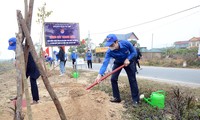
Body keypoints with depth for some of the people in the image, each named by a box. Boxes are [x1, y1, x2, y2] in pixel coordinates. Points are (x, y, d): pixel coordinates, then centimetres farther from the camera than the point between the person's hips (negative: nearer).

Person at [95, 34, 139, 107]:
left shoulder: (126, 43, -32)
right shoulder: (109, 52, -31)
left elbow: (134, 52, -16)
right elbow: (105, 63, -40)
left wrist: (128, 59, -32)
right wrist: (100, 74, -53)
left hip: (128, 61, -1)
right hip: (118, 63, 2)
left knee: (132, 80, -5)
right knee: (113, 79, -5)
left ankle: (135, 100, 6)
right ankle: (117, 97, 11)